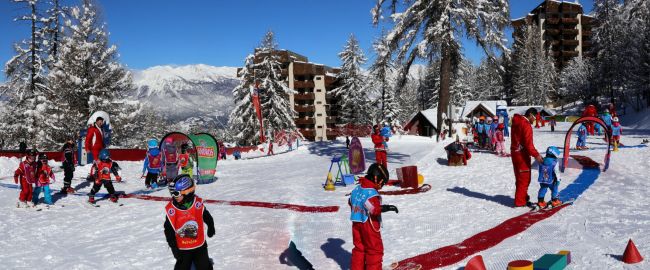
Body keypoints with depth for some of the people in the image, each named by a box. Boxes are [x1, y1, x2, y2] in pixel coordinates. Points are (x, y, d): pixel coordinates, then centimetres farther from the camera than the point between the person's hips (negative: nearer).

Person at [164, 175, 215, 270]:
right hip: (182, 248, 0)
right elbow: (169, 230, -9)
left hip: (200, 245, 0)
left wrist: (211, 228, 19)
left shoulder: (198, 203, -16)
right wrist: (174, 247, -8)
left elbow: (207, 217, 4)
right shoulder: (171, 209, -16)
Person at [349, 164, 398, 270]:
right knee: (375, 249, 5)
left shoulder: (357, 188, 7)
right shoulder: (371, 192, -21)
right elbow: (375, 208, -30)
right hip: (369, 225, -8)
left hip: (356, 222, 8)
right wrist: (387, 207, -30)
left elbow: (350, 201, 20)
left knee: (359, 247, 18)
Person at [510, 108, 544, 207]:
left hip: (515, 153, 9)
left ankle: (522, 197, 30)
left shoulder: (516, 122, 10)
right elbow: (528, 143, -24)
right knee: (524, 178, 0)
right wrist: (536, 155, -20)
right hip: (522, 154, -9)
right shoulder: (526, 125, -18)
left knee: (520, 177, 19)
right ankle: (520, 201, 4)